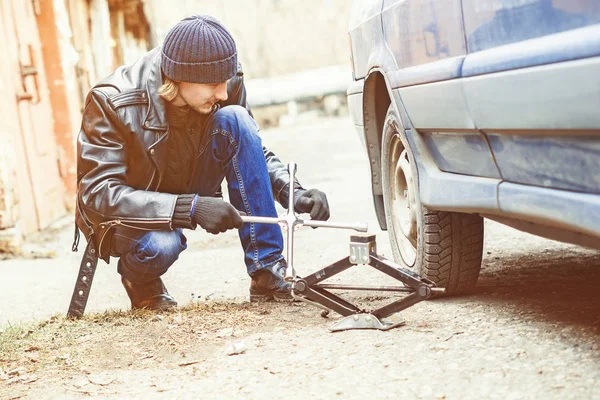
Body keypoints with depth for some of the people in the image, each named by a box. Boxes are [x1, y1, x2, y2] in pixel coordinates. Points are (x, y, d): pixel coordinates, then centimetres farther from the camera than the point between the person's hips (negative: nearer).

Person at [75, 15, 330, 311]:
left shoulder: (227, 85, -15)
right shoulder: (112, 102, -27)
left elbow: (254, 152, -2)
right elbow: (98, 193, -30)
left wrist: (292, 193, -22)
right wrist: (190, 208, -41)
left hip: (189, 195, 4)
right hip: (125, 215, -4)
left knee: (234, 121, -21)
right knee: (161, 244, -39)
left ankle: (267, 271, -18)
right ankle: (138, 279, 1)